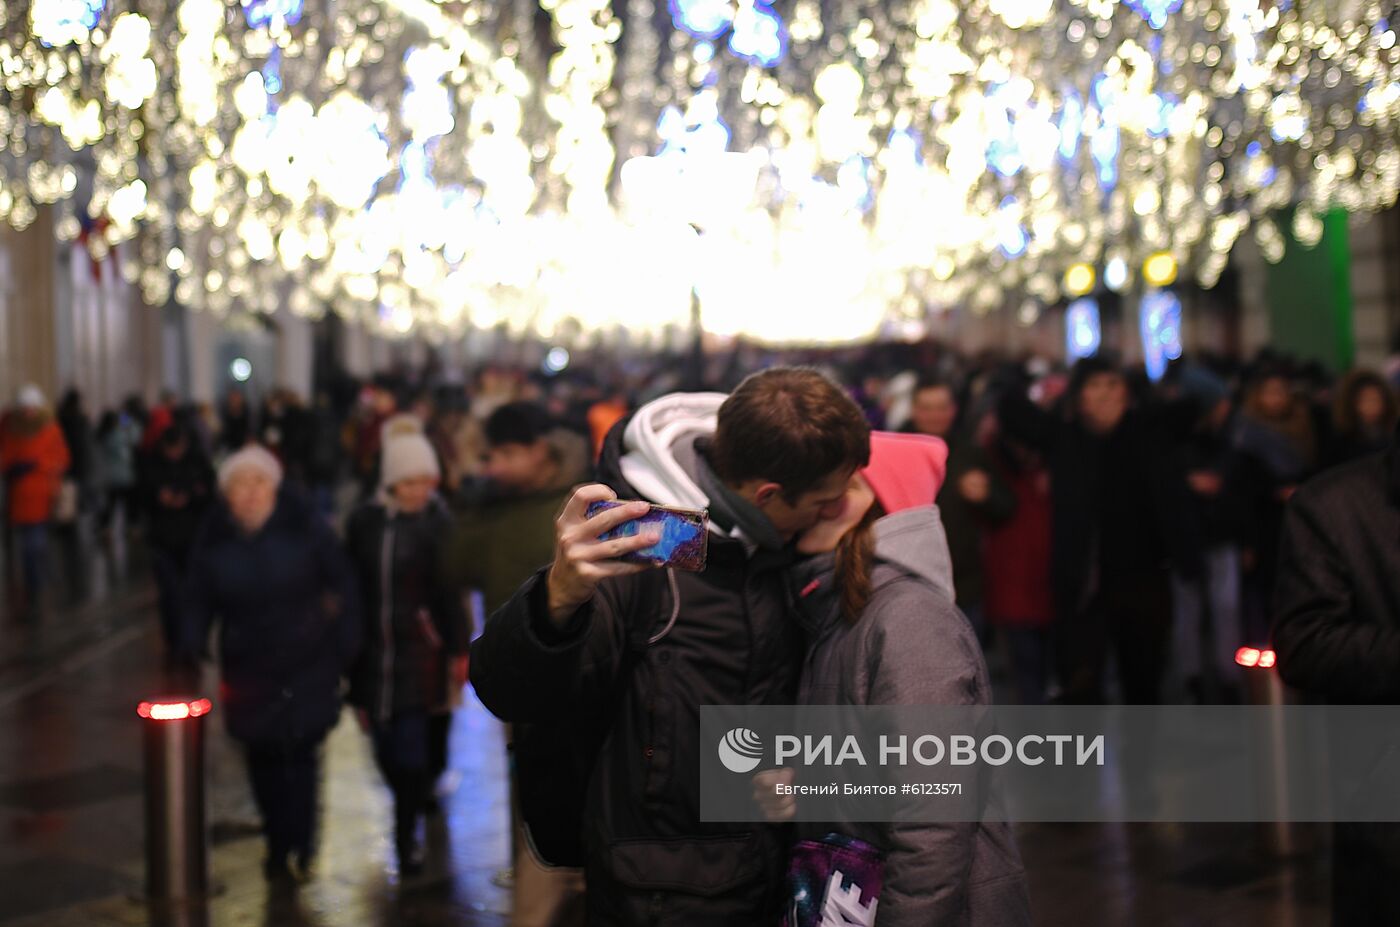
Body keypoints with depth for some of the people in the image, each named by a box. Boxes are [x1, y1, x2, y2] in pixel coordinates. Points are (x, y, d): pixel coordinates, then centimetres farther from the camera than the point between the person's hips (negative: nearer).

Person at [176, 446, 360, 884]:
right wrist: (190, 647, -13)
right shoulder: (213, 542, -2)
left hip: (308, 666, -2)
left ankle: (297, 849, 2)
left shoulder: (305, 528, -8)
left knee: (300, 750, -7)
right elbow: (198, 602, 5)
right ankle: (280, 845, 24)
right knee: (263, 759, 9)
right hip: (248, 669, 3)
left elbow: (343, 586, -1)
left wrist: (345, 647, -5)